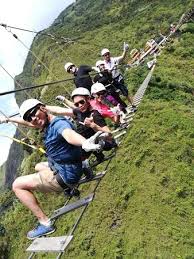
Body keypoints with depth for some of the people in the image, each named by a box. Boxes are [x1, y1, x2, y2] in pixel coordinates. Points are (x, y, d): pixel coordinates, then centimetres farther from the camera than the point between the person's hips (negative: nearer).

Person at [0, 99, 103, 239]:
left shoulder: (59, 123, -25)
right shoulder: (48, 124, 4)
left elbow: (69, 134, -49)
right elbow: (27, 122, 24)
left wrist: (84, 143, -71)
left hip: (64, 175, -10)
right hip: (60, 168, 10)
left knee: (17, 185, -3)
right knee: (39, 167, 40)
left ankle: (45, 223, -1)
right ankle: (68, 188, 24)